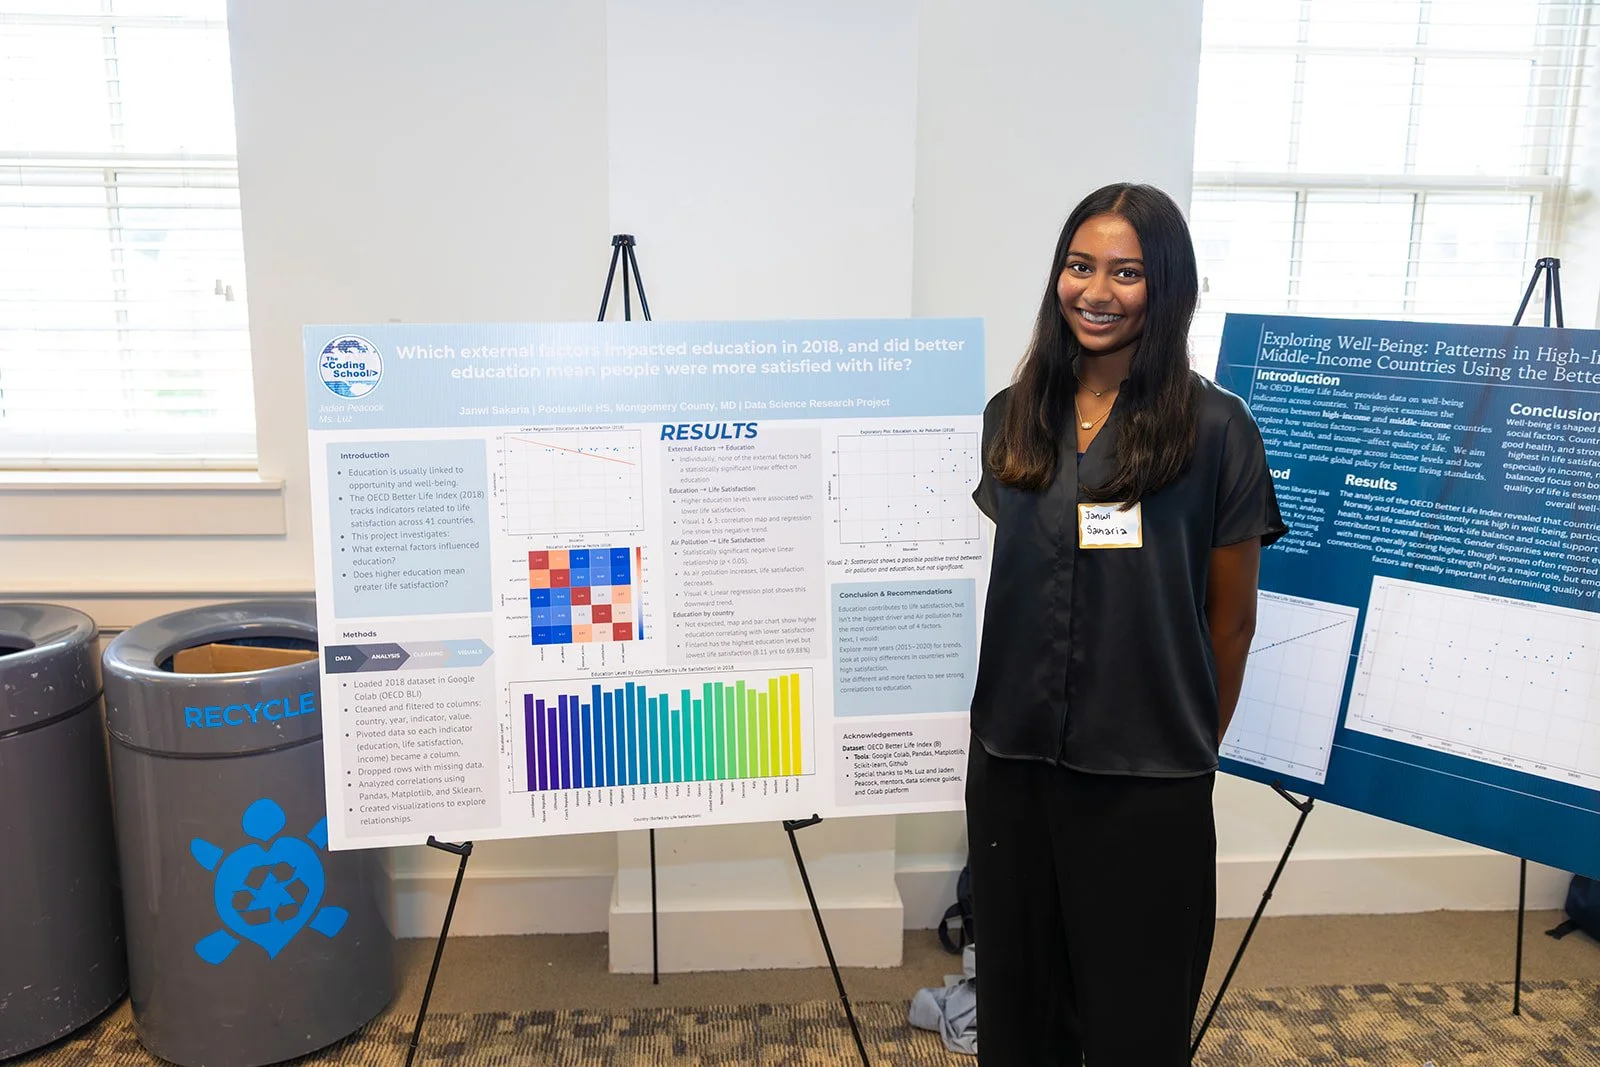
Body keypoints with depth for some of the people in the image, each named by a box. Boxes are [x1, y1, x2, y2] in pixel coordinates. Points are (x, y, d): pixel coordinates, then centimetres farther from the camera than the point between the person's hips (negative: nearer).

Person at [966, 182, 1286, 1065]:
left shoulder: (1215, 429, -8)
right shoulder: (1013, 419, 4)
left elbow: (1231, 619, -1)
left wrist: (1195, 750, 5)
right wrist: (990, 713, 10)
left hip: (1147, 779, -3)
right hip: (1011, 761, 4)